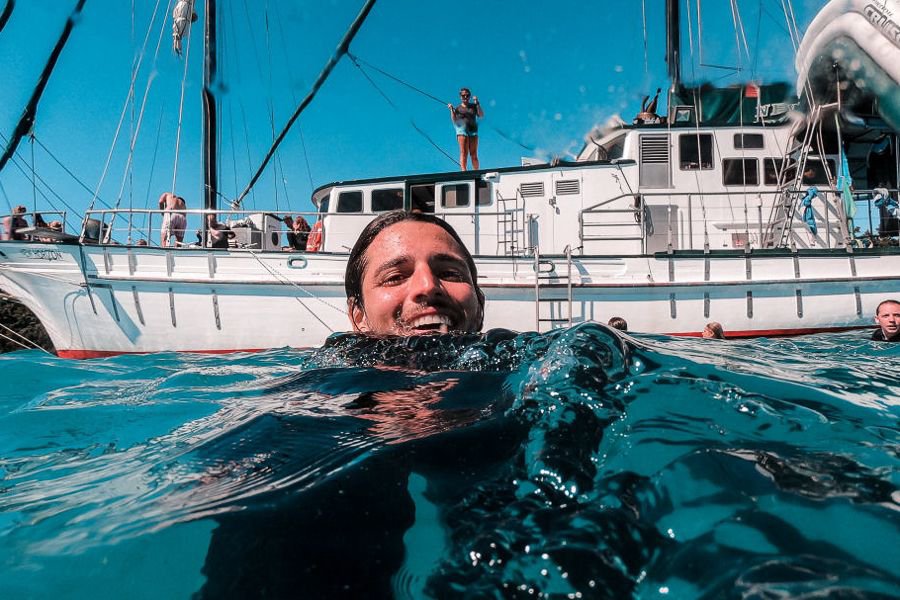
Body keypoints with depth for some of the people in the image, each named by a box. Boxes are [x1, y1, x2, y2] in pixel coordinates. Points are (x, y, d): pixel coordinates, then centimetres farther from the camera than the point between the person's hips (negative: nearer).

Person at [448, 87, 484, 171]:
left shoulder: (473, 106, 14)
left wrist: (477, 103, -6)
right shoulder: (457, 108, 10)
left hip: (473, 131, 2)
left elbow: (481, 115, 1)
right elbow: (454, 120, 0)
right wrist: (451, 110, -11)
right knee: (464, 153, -14)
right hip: (462, 131, -2)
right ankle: (463, 171, -19)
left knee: (474, 155, 1)